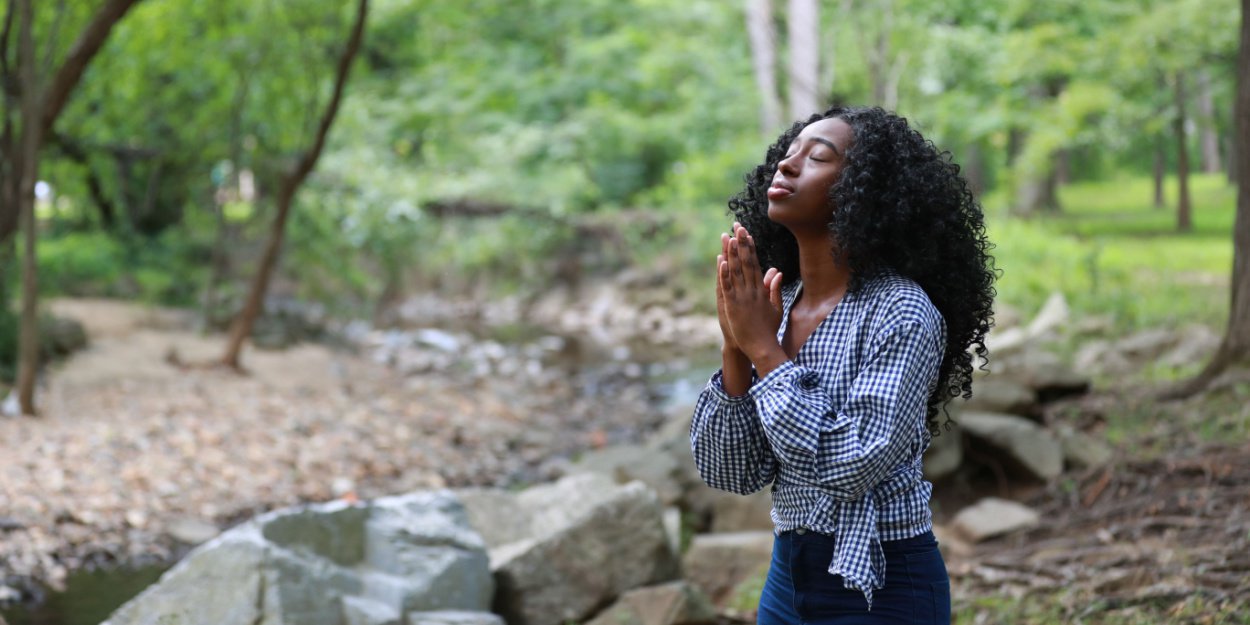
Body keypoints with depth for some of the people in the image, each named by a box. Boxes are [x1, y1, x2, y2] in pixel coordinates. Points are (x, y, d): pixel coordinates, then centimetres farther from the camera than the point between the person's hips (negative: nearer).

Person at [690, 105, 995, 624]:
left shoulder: (903, 311, -16)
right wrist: (737, 347, -14)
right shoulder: (773, 305, 0)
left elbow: (851, 465, -25)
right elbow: (732, 474, -2)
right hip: (788, 576, 6)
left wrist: (765, 349, -19)